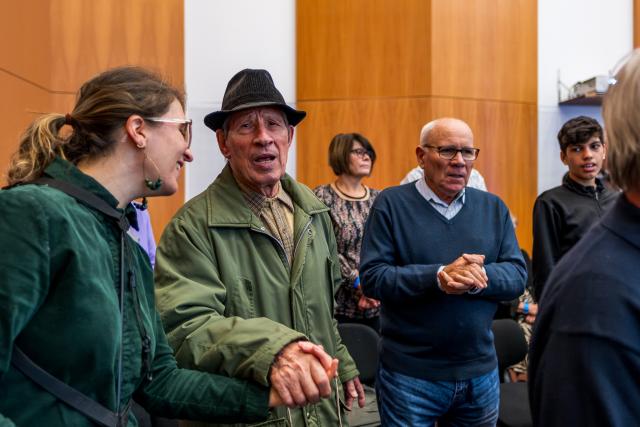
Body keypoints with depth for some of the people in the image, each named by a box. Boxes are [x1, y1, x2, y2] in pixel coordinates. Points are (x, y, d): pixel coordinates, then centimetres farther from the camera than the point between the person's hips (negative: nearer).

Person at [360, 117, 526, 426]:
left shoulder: (493, 207, 7)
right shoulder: (391, 203, -5)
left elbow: (517, 275, 1)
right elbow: (372, 277, -12)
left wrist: (479, 277, -20)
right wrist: (438, 276, -25)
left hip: (481, 371, 4)